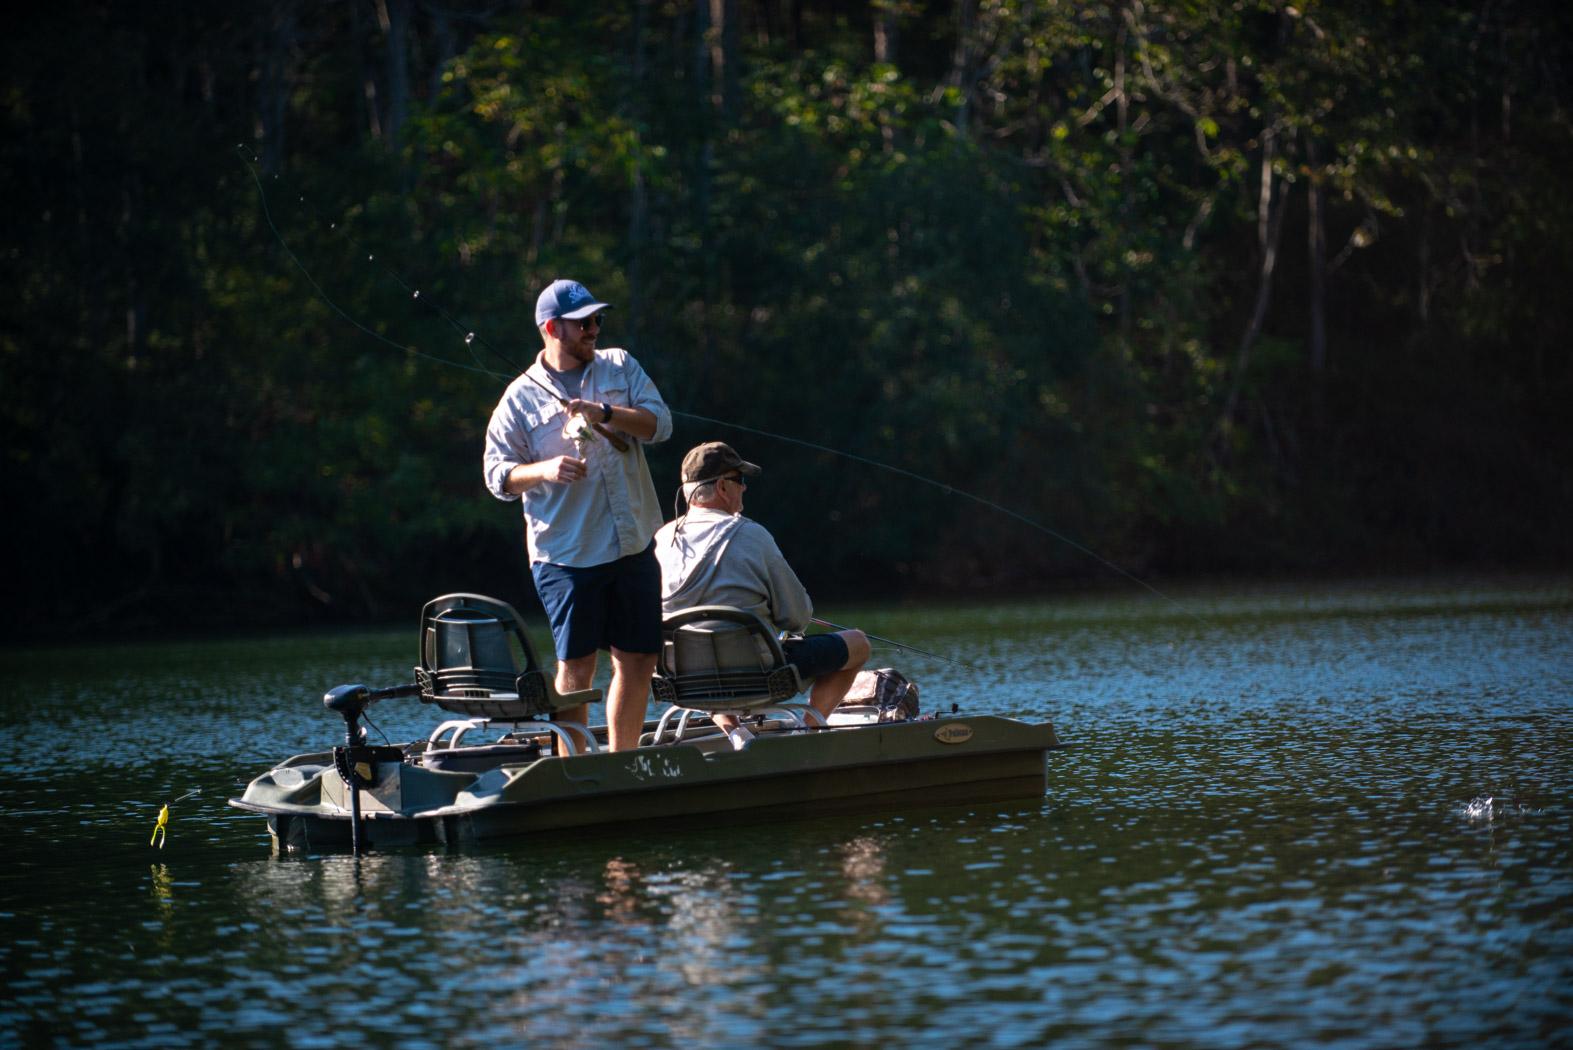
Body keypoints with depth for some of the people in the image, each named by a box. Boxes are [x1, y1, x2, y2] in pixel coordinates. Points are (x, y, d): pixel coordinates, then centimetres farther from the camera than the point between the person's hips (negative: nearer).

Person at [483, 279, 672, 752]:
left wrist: (606, 413, -16)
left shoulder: (620, 368, 11)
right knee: (576, 664, -5)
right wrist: (544, 470, -19)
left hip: (633, 547, 4)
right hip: (566, 553, -4)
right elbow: (498, 473, 0)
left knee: (638, 659, 8)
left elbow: (660, 423, 0)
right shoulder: (521, 398, 1)